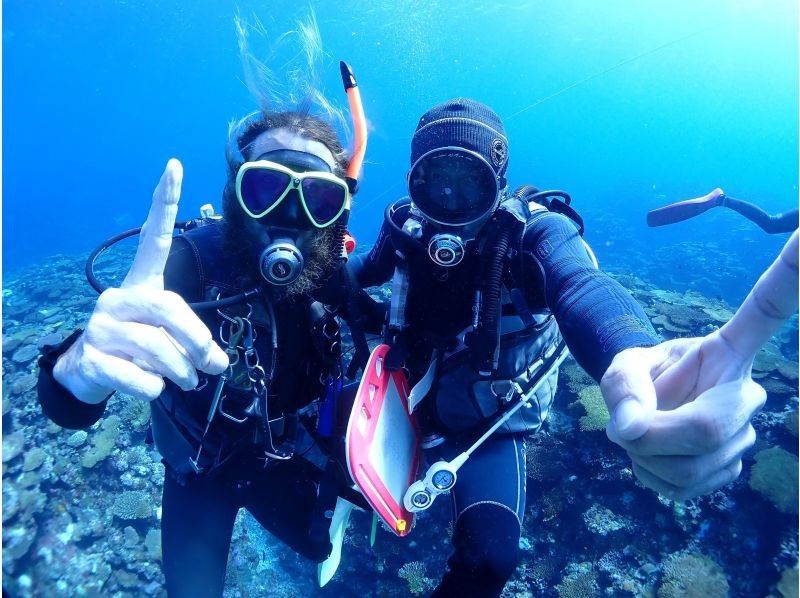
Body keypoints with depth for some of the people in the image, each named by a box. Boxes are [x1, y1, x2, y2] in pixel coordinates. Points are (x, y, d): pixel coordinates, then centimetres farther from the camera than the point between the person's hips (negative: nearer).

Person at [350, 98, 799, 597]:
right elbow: (367, 270, 10)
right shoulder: (406, 225, -14)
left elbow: (583, 289, -52)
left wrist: (631, 353, -74)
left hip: (486, 424, -5)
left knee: (489, 554, -20)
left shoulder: (535, 230, -27)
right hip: (406, 389, 5)